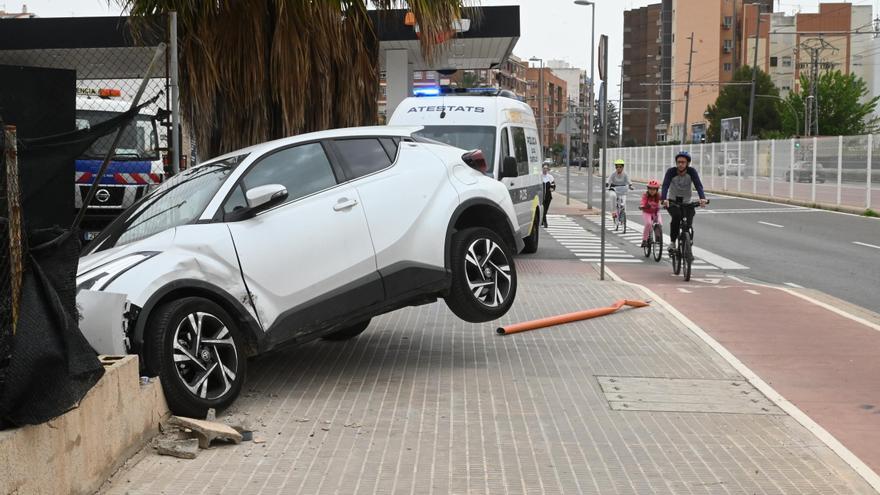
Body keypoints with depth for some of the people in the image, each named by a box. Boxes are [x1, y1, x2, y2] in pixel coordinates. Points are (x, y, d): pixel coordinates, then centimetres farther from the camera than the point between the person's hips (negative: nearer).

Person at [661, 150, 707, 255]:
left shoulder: (691, 171, -15)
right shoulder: (671, 171, -17)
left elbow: (698, 185, -26)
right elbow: (665, 186, -29)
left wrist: (702, 198, -45)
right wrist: (664, 199, -48)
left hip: (686, 202, 2)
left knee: (688, 223, -10)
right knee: (676, 216, -30)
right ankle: (672, 243, -19)